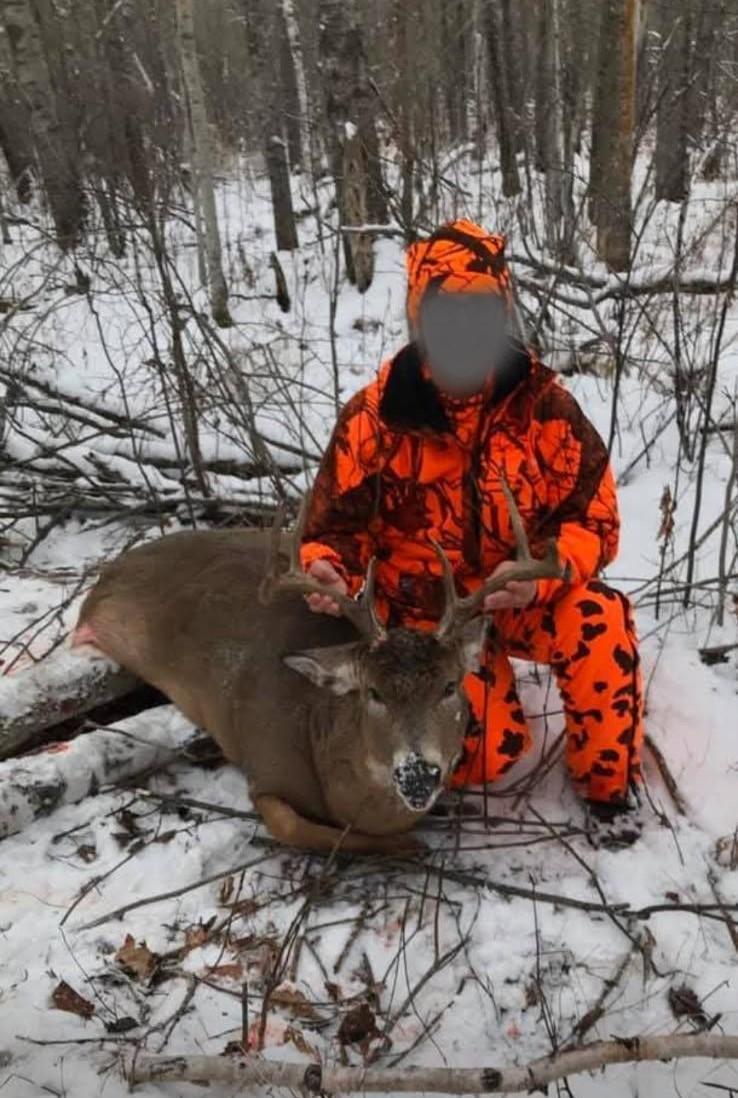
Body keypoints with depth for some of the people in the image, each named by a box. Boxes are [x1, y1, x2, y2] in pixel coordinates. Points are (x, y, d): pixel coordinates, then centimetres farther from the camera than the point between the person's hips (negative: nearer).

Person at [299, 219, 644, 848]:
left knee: (600, 624, -32)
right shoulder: (378, 414, -13)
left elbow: (594, 517, -11)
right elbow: (337, 521, -6)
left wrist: (543, 572, -32)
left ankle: (608, 783, -5)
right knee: (483, 755, -18)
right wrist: (328, 568, -29)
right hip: (427, 612, 0)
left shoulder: (545, 404, -12)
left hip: (526, 600, 1)